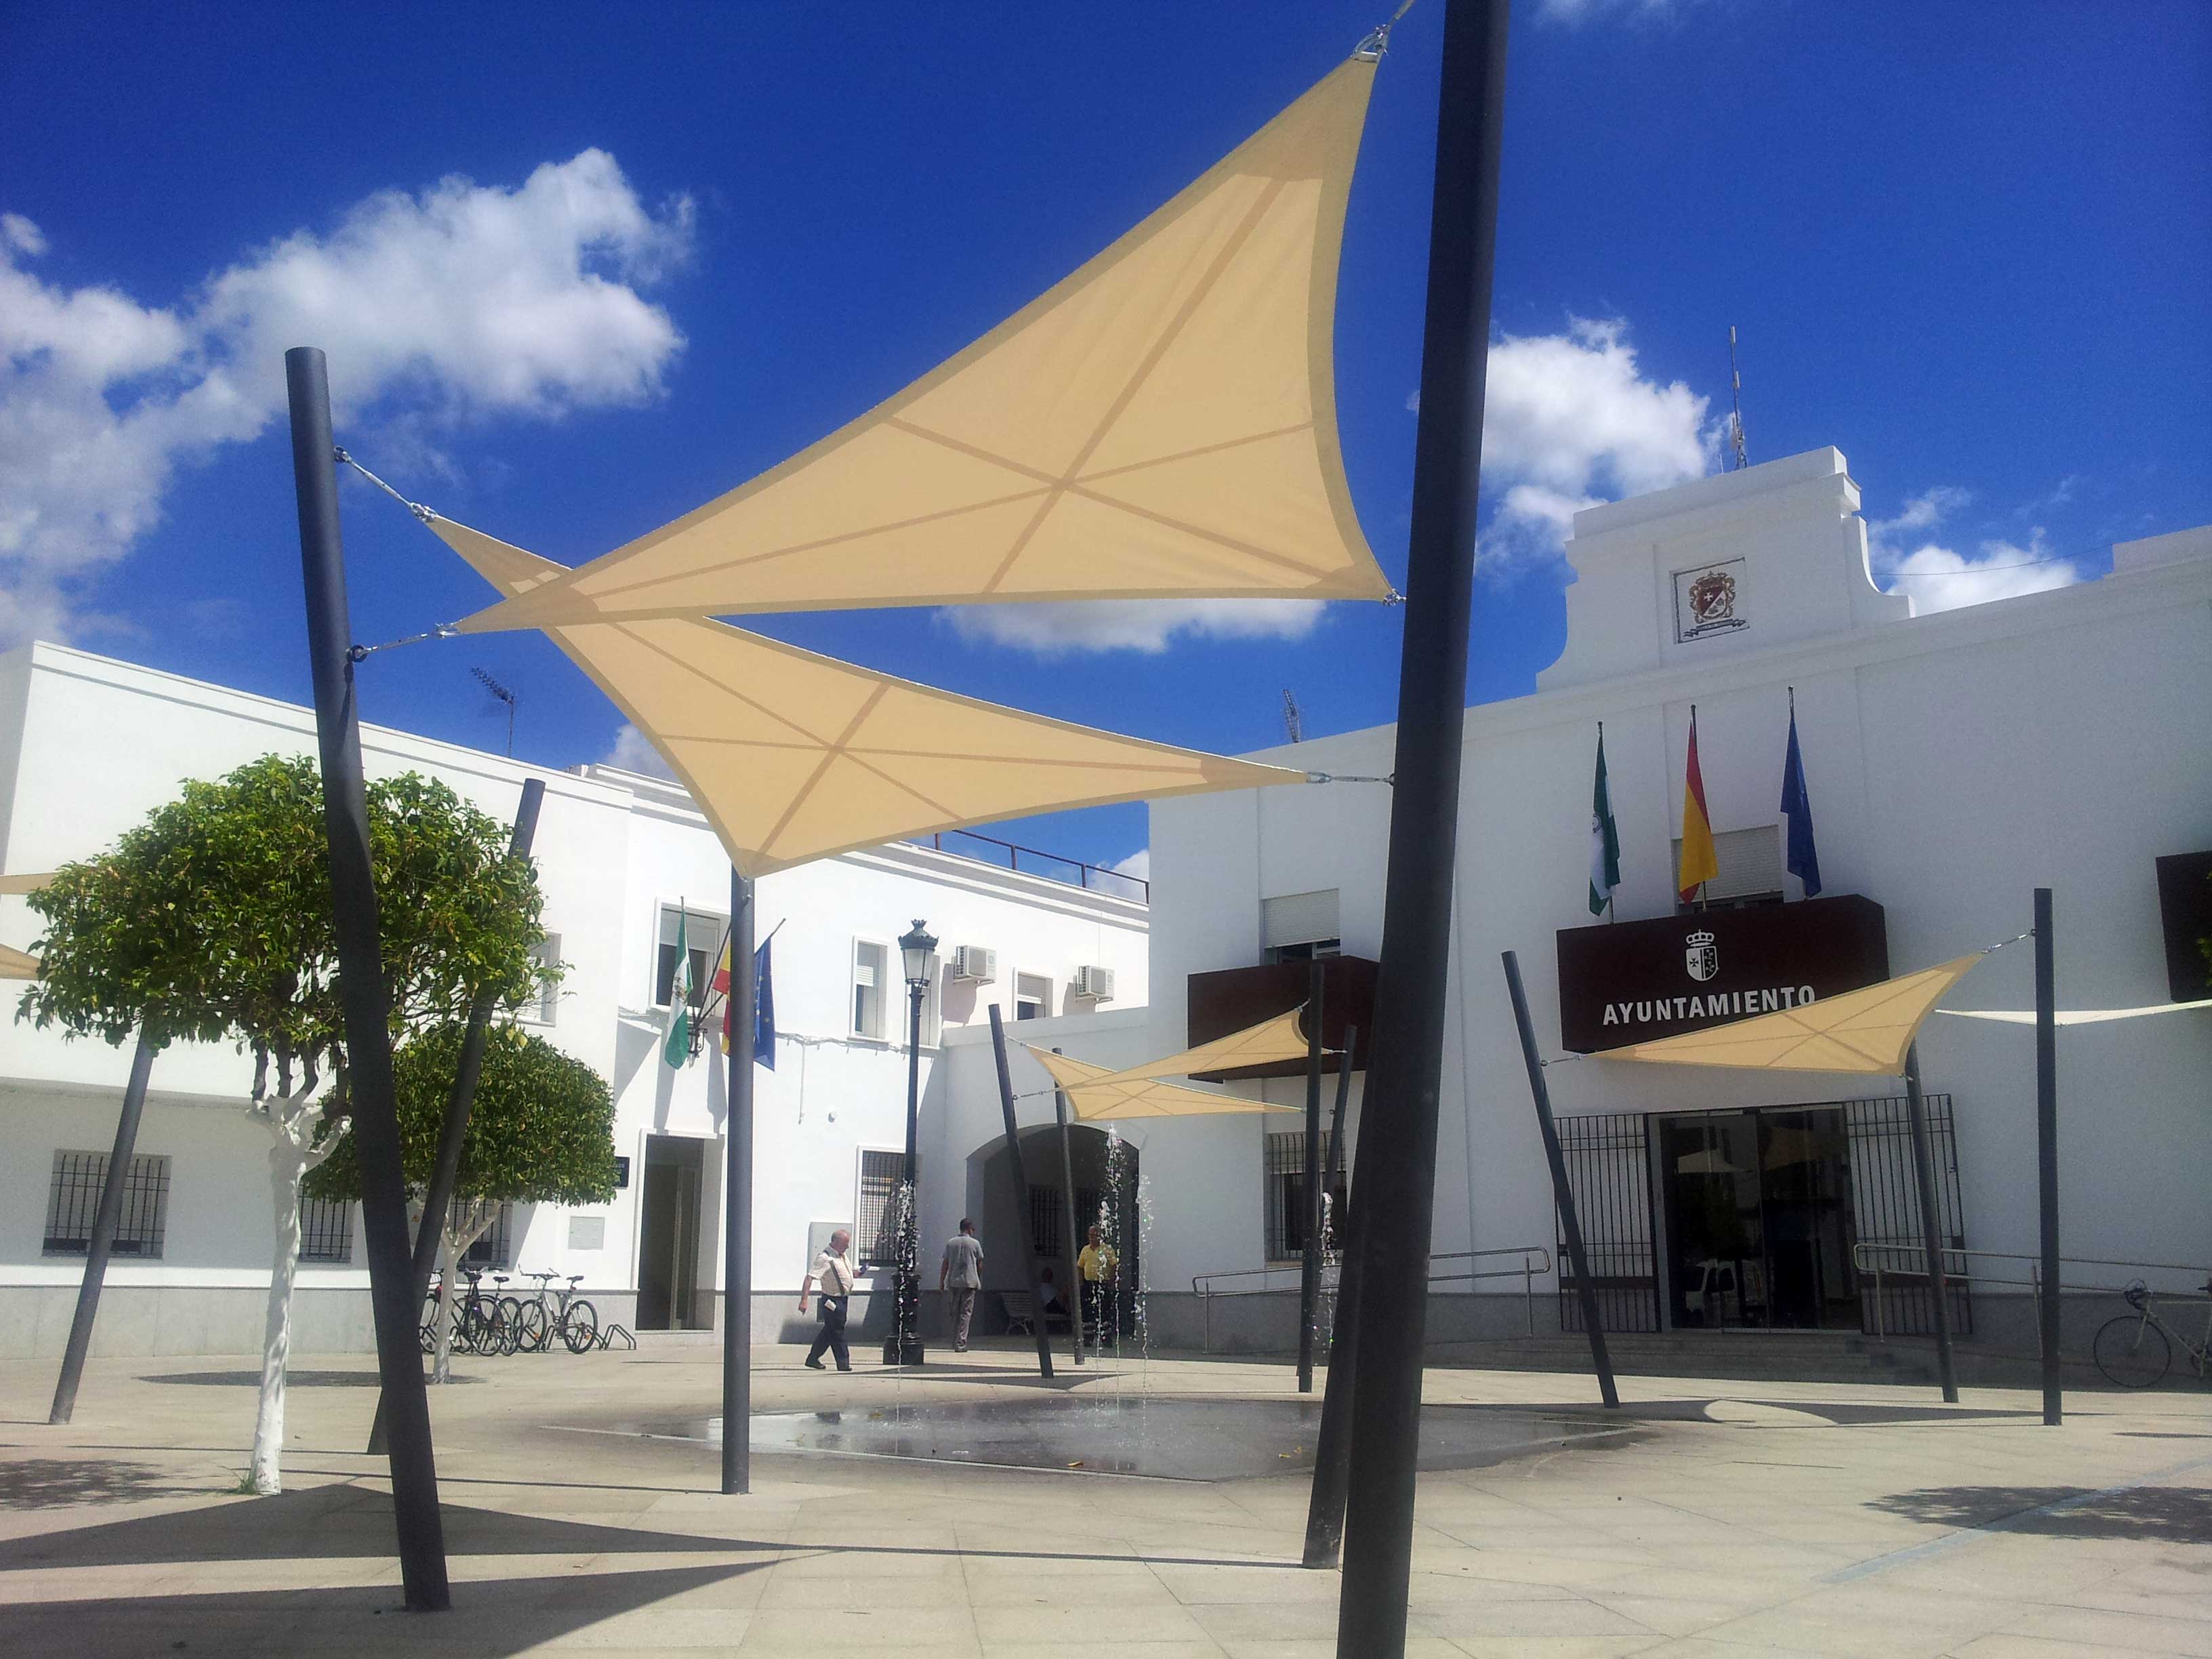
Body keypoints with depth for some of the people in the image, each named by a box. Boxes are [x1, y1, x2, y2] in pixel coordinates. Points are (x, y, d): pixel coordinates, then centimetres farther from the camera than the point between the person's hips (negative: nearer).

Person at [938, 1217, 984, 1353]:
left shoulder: (950, 1243, 6)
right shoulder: (975, 1243, 1)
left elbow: (945, 1264, 4)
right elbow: (980, 1264, 6)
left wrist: (941, 1282, 8)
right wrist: (979, 1280, 21)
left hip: (953, 1281, 3)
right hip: (970, 1281, -3)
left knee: (955, 1313, 13)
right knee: (966, 1313, -1)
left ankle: (955, 1342, 17)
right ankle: (960, 1343, -8)